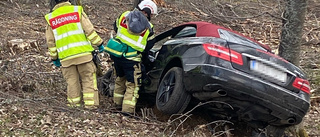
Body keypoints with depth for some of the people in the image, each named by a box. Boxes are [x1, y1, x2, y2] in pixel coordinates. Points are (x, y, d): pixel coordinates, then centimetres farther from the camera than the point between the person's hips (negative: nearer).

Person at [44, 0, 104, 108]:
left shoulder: (50, 19, 9)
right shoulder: (77, 11, 1)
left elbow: (50, 42, 11)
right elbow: (89, 30, -3)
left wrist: (54, 58, 20)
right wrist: (99, 43, 5)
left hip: (65, 57, 2)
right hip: (83, 52, -2)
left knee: (72, 82, 10)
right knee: (88, 79, 3)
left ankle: (74, 105, 12)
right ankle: (91, 105, -1)